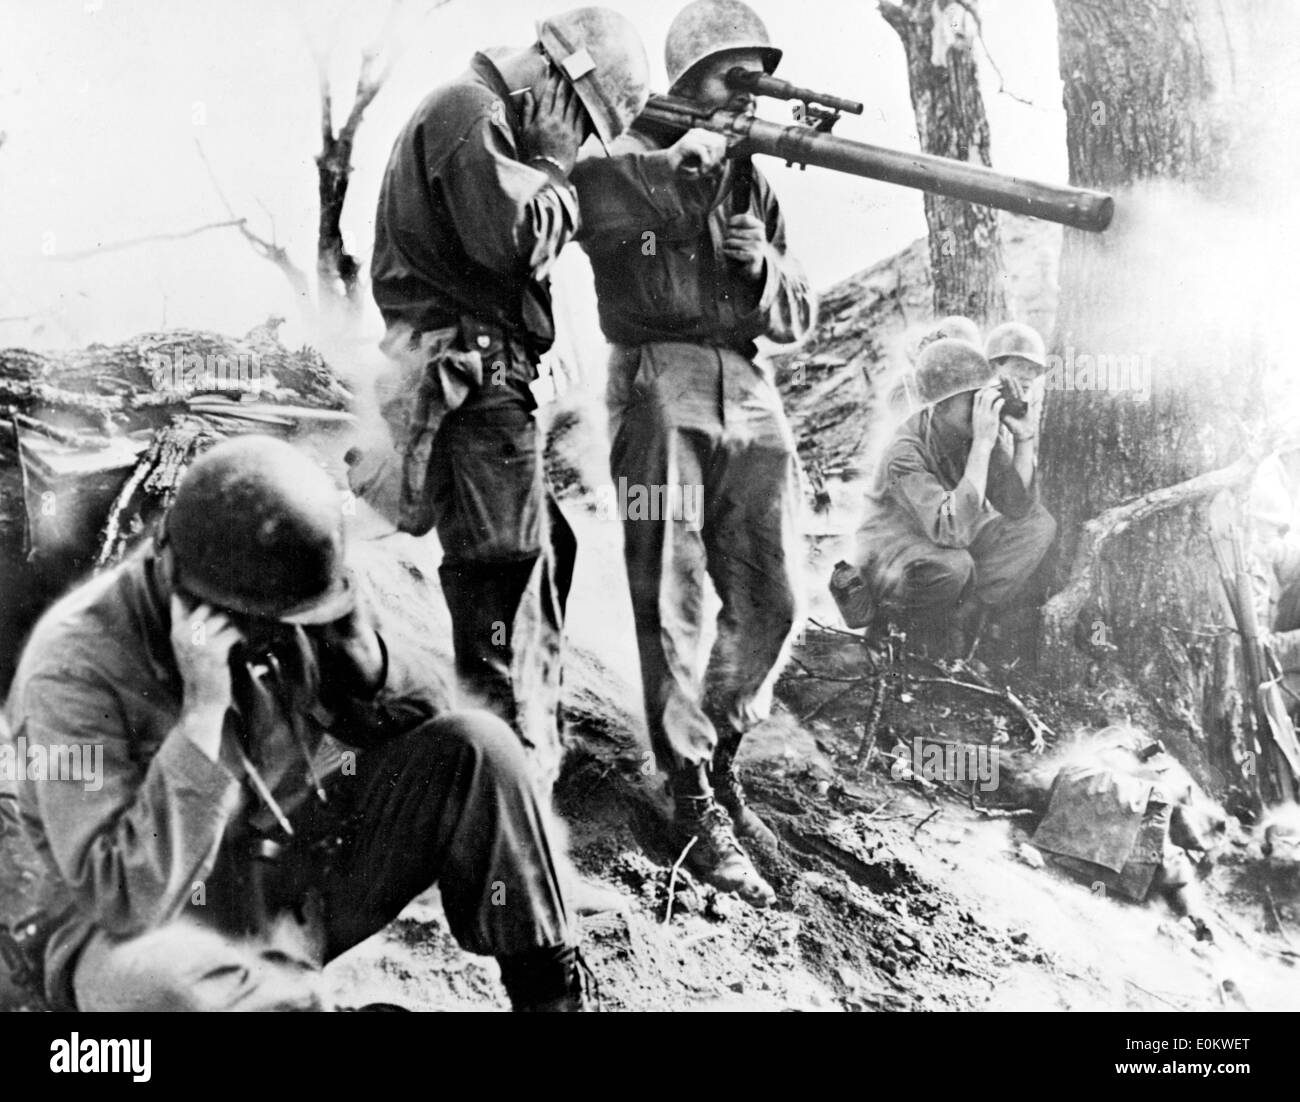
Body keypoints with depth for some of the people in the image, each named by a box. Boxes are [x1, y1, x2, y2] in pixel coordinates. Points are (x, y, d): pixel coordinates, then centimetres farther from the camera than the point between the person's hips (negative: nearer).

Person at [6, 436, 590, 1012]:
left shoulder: (280, 611, -7)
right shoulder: (76, 664, -23)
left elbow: (418, 726, 1)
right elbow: (130, 901, -29)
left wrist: (361, 650, -19)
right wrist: (203, 709, -34)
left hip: (296, 870, 5)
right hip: (139, 930, -5)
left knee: (475, 749, -12)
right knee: (153, 981, -42)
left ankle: (554, 995, -3)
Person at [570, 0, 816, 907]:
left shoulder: (755, 185, 22)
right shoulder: (629, 159, 7)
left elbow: (796, 319, 18)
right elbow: (590, 194, -17)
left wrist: (765, 265, -2)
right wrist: (692, 159, -15)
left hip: (749, 394, 6)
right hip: (661, 391, -5)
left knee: (770, 604, 5)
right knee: (672, 606, -4)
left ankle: (721, 752, 27)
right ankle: (696, 801, 7)